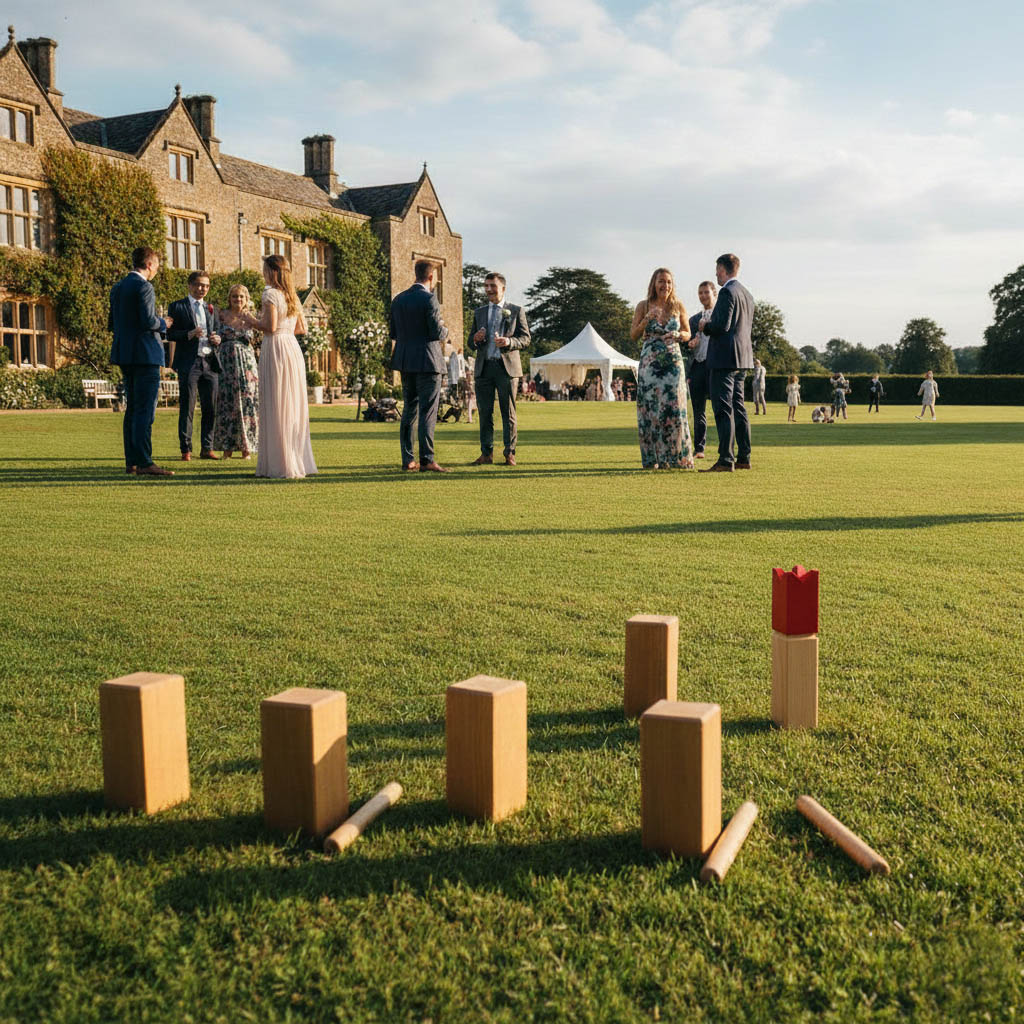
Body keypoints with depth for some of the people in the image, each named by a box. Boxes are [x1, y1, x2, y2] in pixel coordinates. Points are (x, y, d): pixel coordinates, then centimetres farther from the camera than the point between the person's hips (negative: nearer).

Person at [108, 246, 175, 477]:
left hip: (124, 354, 9)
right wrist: (163, 323, -1)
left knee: (132, 410, 12)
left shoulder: (117, 288, 15)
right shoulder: (143, 286, -11)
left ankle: (131, 462, 13)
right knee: (145, 411, -8)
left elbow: (112, 324, 17)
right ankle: (144, 463, -10)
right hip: (144, 354, -9)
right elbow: (148, 320, -19)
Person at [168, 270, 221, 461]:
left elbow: (217, 331, 23)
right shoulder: (177, 306, 3)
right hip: (188, 363, -5)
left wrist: (217, 338, 0)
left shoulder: (211, 308, 19)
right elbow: (170, 334, -4)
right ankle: (186, 450, 2)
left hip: (209, 362, 5)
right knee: (187, 408, -2)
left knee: (210, 408, 5)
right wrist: (190, 334, -20)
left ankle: (206, 448, 13)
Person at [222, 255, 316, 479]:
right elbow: (302, 329, 16)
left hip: (276, 350, -8)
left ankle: (284, 466, -3)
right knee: (294, 407, 11)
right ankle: (300, 462, 15)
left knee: (277, 409, -4)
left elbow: (270, 327, -16)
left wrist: (249, 321, -1)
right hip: (293, 349, 8)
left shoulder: (270, 294, -9)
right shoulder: (292, 296, 15)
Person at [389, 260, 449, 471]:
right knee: (428, 412, -3)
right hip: (427, 361, -7)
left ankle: (407, 460, 10)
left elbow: (394, 333, 11)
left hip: (406, 361, 7)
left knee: (409, 411, 10)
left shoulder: (398, 299, 9)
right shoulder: (429, 299, -12)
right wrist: (445, 330, 6)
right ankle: (426, 459, -5)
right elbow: (437, 333, -15)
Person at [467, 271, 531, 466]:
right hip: (484, 367, 3)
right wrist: (476, 339, -6)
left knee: (508, 413, -1)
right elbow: (471, 341, 19)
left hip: (507, 366, -3)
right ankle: (486, 453, 6)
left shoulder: (516, 311, 8)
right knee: (485, 412, 2)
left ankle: (510, 453, 4)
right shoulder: (479, 313, 18)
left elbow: (525, 338, 2)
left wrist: (509, 342, -17)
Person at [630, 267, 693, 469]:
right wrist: (647, 319, -12)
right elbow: (633, 335, 3)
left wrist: (678, 335, -10)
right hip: (649, 362, 0)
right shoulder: (643, 306, 4)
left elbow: (688, 334, 12)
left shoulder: (678, 306, 6)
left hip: (673, 362, 0)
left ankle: (677, 458, 0)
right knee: (649, 408, -2)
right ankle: (652, 459, 4)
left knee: (674, 407, -7)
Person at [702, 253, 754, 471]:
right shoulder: (747, 294, 16)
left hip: (725, 358, -9)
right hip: (743, 357, 9)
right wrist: (712, 325, 20)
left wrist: (706, 327, -2)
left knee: (723, 409, -9)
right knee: (738, 407, 13)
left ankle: (726, 460, -11)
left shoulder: (727, 292, -13)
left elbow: (722, 325, -21)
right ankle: (743, 458, 16)